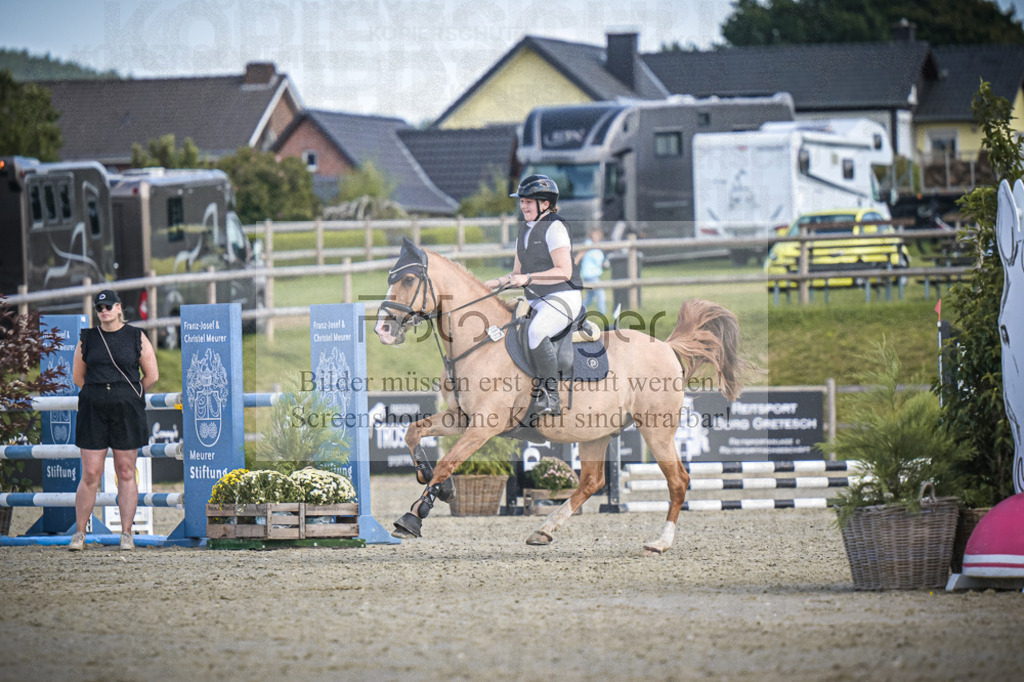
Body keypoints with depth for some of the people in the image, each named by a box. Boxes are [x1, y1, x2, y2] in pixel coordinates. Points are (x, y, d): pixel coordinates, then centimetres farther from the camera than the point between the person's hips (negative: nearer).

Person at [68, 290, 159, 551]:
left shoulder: (136, 338, 4)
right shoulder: (87, 339, 8)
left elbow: (152, 375, 6)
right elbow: (77, 376, 16)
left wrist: (130, 396, 9)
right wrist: (97, 395, 11)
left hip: (127, 412, -1)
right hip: (93, 411, 1)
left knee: (126, 474, 2)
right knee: (90, 475, -2)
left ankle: (126, 534, 7)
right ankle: (79, 533, 6)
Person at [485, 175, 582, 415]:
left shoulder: (554, 228, -10)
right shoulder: (524, 231, 16)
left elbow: (564, 271, -18)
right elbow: (517, 273, 23)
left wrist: (528, 278, -24)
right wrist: (493, 283, 7)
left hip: (563, 298, -9)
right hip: (536, 302, 9)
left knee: (535, 332, -35)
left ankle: (549, 395, -28)